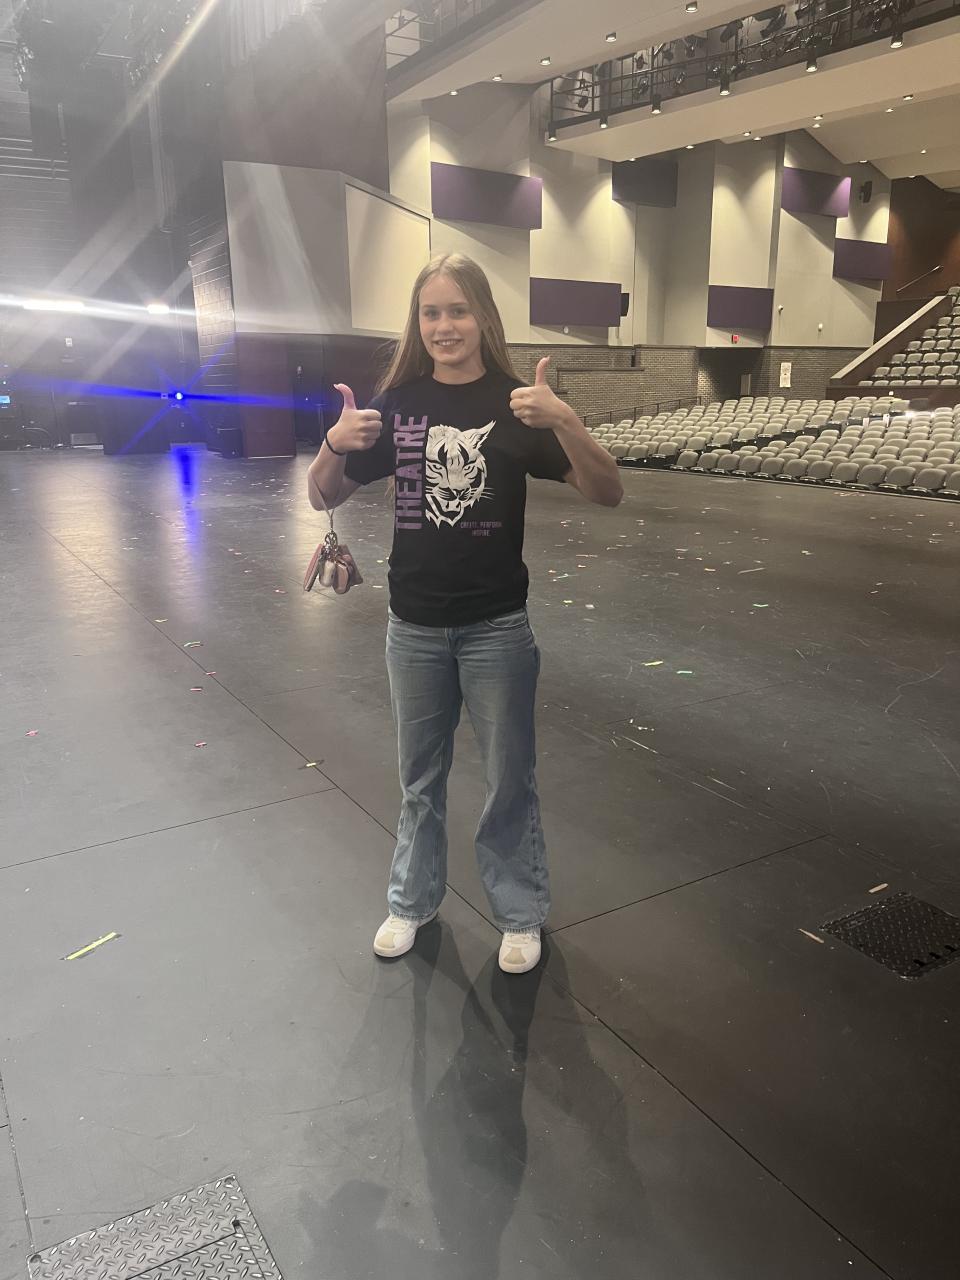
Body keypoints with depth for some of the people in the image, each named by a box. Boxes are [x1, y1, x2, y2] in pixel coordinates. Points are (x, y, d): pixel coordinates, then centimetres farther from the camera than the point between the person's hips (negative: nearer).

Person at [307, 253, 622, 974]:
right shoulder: (397, 403, 1)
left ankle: (521, 914, 30)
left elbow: (607, 494, -14)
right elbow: (325, 498, 5)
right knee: (421, 777, 18)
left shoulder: (515, 403, -7)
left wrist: (562, 420, -32)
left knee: (510, 781, 10)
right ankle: (414, 900, 37)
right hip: (415, 627, 3)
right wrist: (336, 446, -17)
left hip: (496, 628, -2)